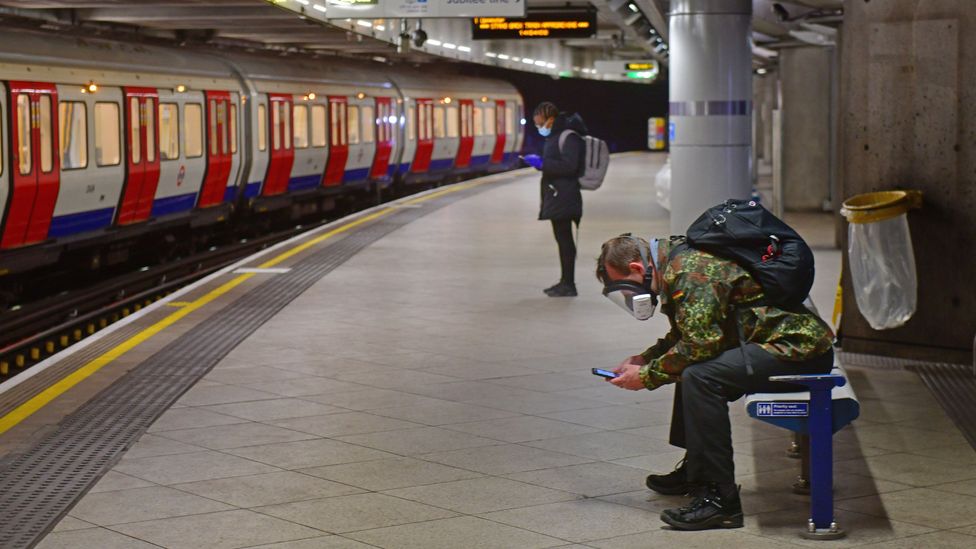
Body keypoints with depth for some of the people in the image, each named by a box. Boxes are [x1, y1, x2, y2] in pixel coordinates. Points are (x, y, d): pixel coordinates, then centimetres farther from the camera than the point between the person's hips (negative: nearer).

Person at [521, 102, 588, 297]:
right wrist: (539, 161, 9)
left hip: (564, 198, -10)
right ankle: (565, 281, 20)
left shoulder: (569, 137, -14)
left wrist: (542, 163, -22)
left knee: (564, 238, -8)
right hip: (555, 196, 10)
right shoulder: (554, 136, 17)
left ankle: (569, 284, -6)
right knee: (562, 238, 14)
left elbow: (569, 166, -23)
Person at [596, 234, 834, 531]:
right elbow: (686, 337, 25)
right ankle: (696, 470, 29)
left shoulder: (689, 270, -18)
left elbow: (699, 342, -24)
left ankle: (720, 499, -23)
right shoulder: (675, 264, 14)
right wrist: (643, 359, 13)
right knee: (690, 364, 22)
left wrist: (647, 375, -13)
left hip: (801, 350, -11)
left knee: (700, 376, -26)